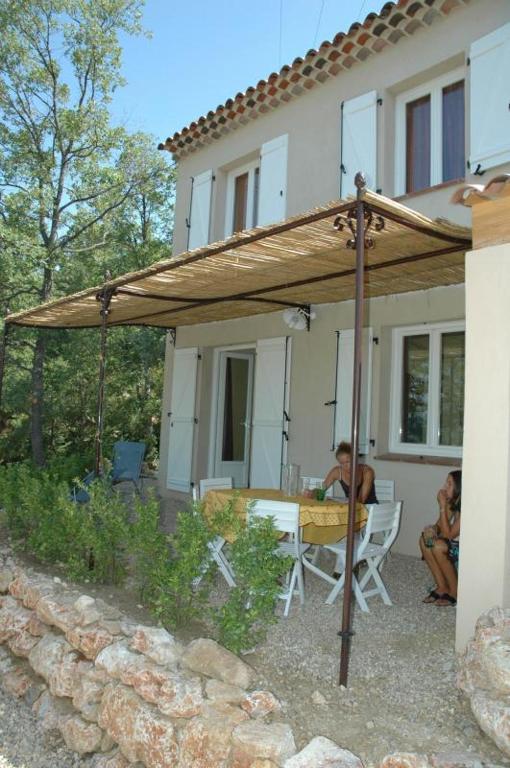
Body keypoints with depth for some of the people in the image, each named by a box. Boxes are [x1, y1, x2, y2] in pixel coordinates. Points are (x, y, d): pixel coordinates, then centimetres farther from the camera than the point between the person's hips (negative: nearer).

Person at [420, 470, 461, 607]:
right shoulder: (451, 503, 0)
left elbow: (449, 534, -26)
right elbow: (439, 526, 4)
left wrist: (442, 507, -27)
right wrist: (432, 529, -21)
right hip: (456, 545, 9)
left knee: (438, 546, -28)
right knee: (425, 539, -6)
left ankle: (454, 592, -8)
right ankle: (442, 587, -1)